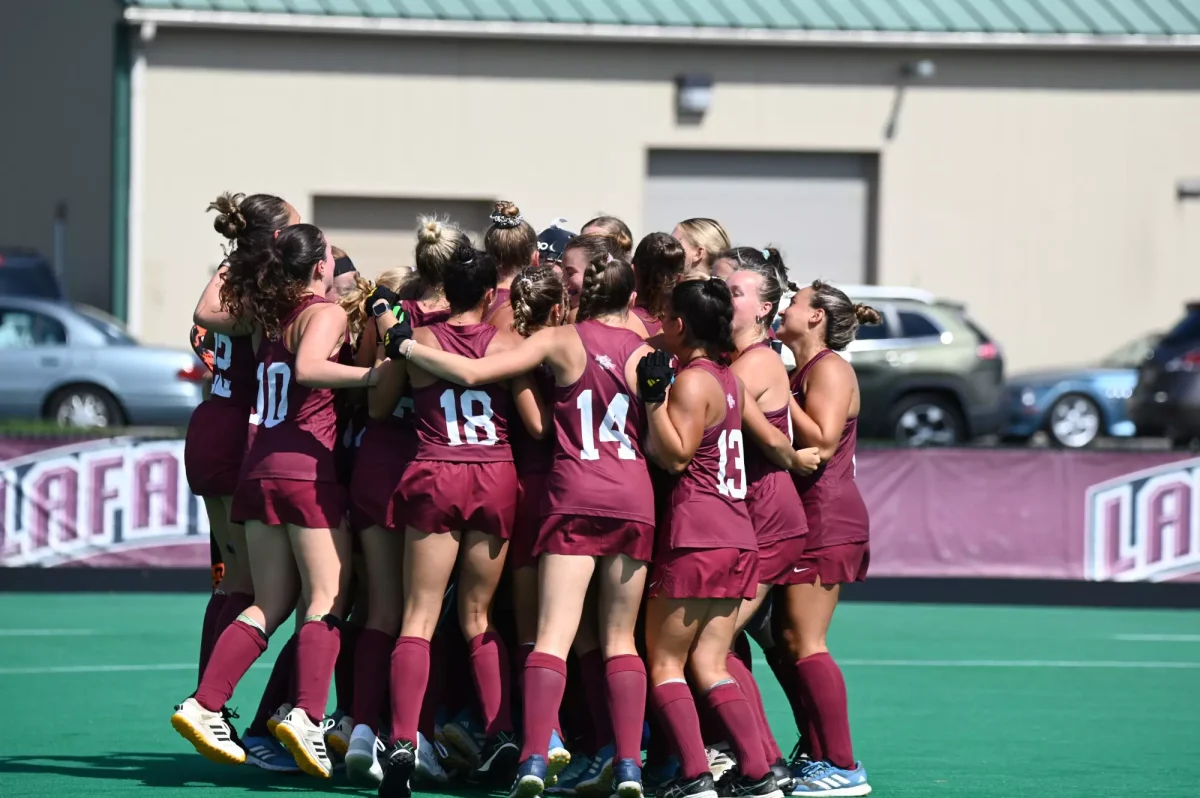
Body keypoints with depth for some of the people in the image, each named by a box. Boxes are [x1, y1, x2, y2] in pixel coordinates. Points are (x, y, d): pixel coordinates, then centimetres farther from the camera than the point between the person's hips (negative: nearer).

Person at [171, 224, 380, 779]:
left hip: (259, 470, 7)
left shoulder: (268, 316, 14)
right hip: (308, 468, -7)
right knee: (326, 601, -5)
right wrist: (371, 374, -25)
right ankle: (307, 718, -20)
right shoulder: (325, 313, -6)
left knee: (270, 604, 12)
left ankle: (204, 707, 3)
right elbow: (307, 368, -24)